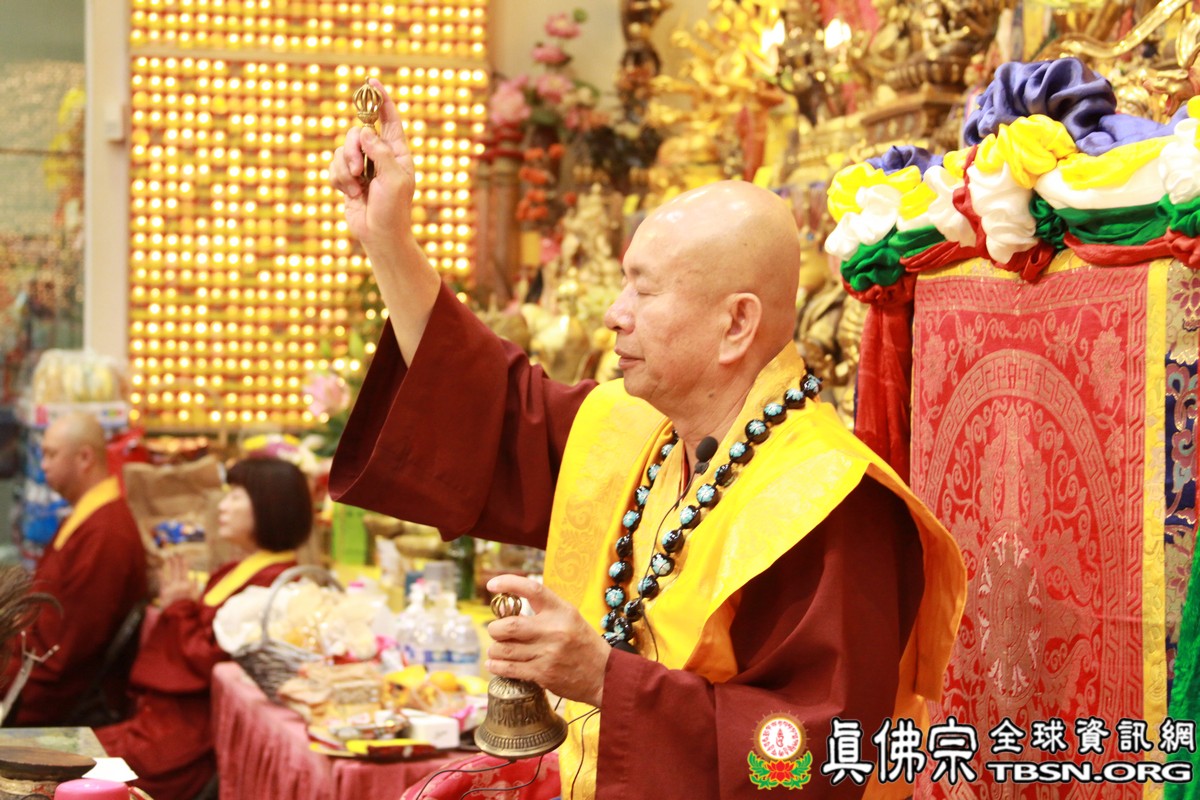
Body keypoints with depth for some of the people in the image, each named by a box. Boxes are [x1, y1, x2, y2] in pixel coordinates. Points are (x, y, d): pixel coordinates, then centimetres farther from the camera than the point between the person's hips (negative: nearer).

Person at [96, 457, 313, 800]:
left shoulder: (270, 583, -16)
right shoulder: (239, 573, 16)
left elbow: (210, 660, -20)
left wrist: (182, 607, -7)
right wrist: (173, 605, 5)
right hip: (167, 717, 10)